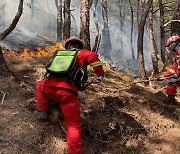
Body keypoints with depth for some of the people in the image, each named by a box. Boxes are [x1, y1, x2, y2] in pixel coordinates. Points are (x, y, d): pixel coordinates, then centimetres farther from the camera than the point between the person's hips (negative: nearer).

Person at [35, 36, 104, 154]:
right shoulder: (81, 54, 17)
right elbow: (92, 56, -3)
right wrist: (100, 74, 5)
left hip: (49, 86, 4)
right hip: (67, 92, -4)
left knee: (40, 85, 40)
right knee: (73, 125, 2)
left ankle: (41, 111, 29)